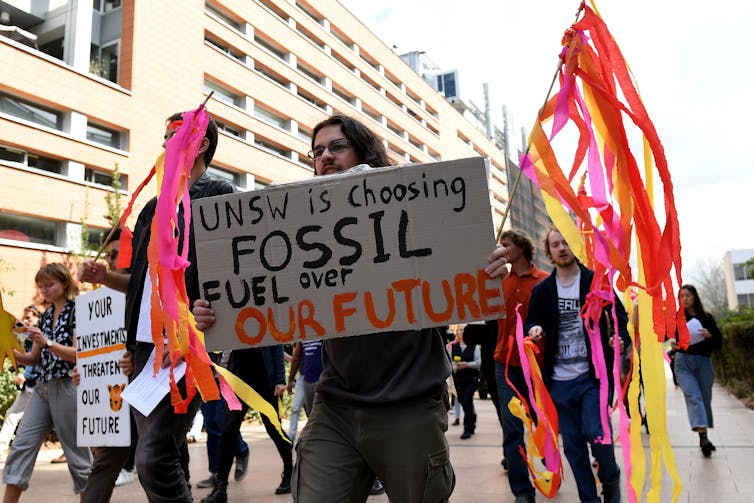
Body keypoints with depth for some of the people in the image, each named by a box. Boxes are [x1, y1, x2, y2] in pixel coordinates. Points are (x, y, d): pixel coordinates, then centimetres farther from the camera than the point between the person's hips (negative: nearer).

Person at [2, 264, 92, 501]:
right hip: (43, 387, 7)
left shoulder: (77, 312, -6)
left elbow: (79, 354, -13)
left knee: (76, 451, 1)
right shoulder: (45, 316, 14)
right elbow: (34, 359, 16)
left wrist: (47, 343, -24)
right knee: (22, 444, 2)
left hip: (67, 386, -7)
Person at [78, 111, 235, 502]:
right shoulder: (154, 207, 20)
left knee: (154, 458, -13)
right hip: (145, 344, 8)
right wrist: (104, 277, 6)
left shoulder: (219, 196, -2)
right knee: (167, 454, 12)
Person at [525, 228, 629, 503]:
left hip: (593, 375, -2)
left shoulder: (597, 281, 2)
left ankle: (611, 480, 17)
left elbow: (620, 314, 5)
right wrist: (534, 329, -10)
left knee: (596, 432, -13)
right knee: (572, 444, 6)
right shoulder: (541, 290, 7)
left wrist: (621, 339, -14)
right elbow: (531, 323, 14)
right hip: (560, 380, 3)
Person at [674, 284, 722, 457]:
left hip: (703, 362, 2)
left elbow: (719, 342, 5)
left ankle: (704, 438, 19)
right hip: (684, 361, -2)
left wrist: (709, 335, -14)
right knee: (693, 396, -18)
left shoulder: (706, 318, 7)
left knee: (705, 399, 6)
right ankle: (703, 436, -27)